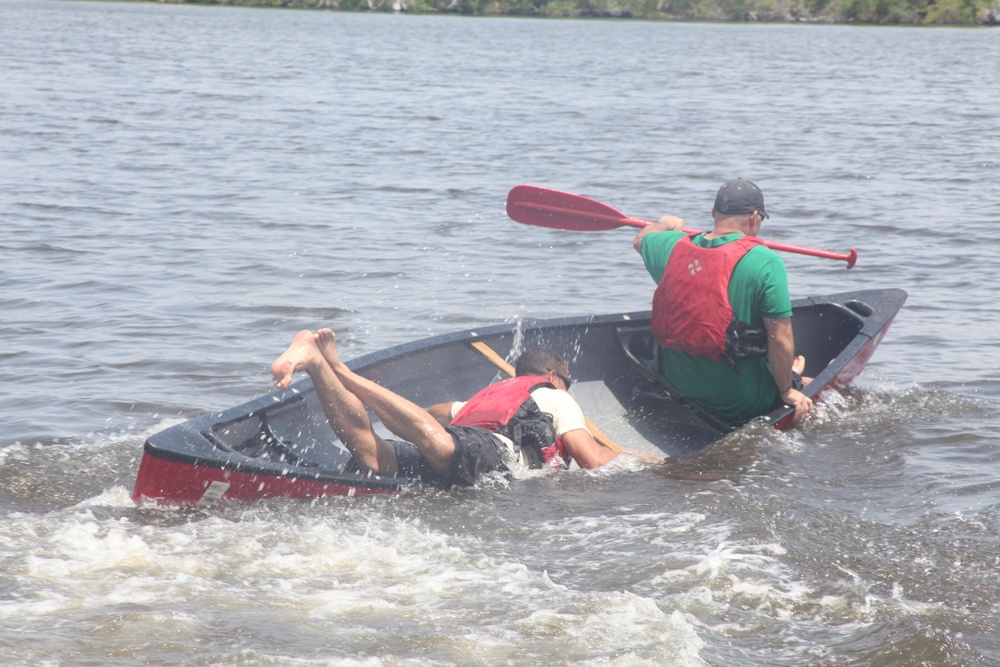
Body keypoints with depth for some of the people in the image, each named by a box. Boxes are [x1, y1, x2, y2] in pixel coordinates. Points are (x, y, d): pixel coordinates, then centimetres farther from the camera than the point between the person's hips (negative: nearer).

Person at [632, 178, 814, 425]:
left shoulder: (673, 247, -1)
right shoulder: (765, 262, -17)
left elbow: (641, 239, 25)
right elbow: (780, 339, -18)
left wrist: (665, 225, 47)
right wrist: (787, 391, -2)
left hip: (676, 385, 6)